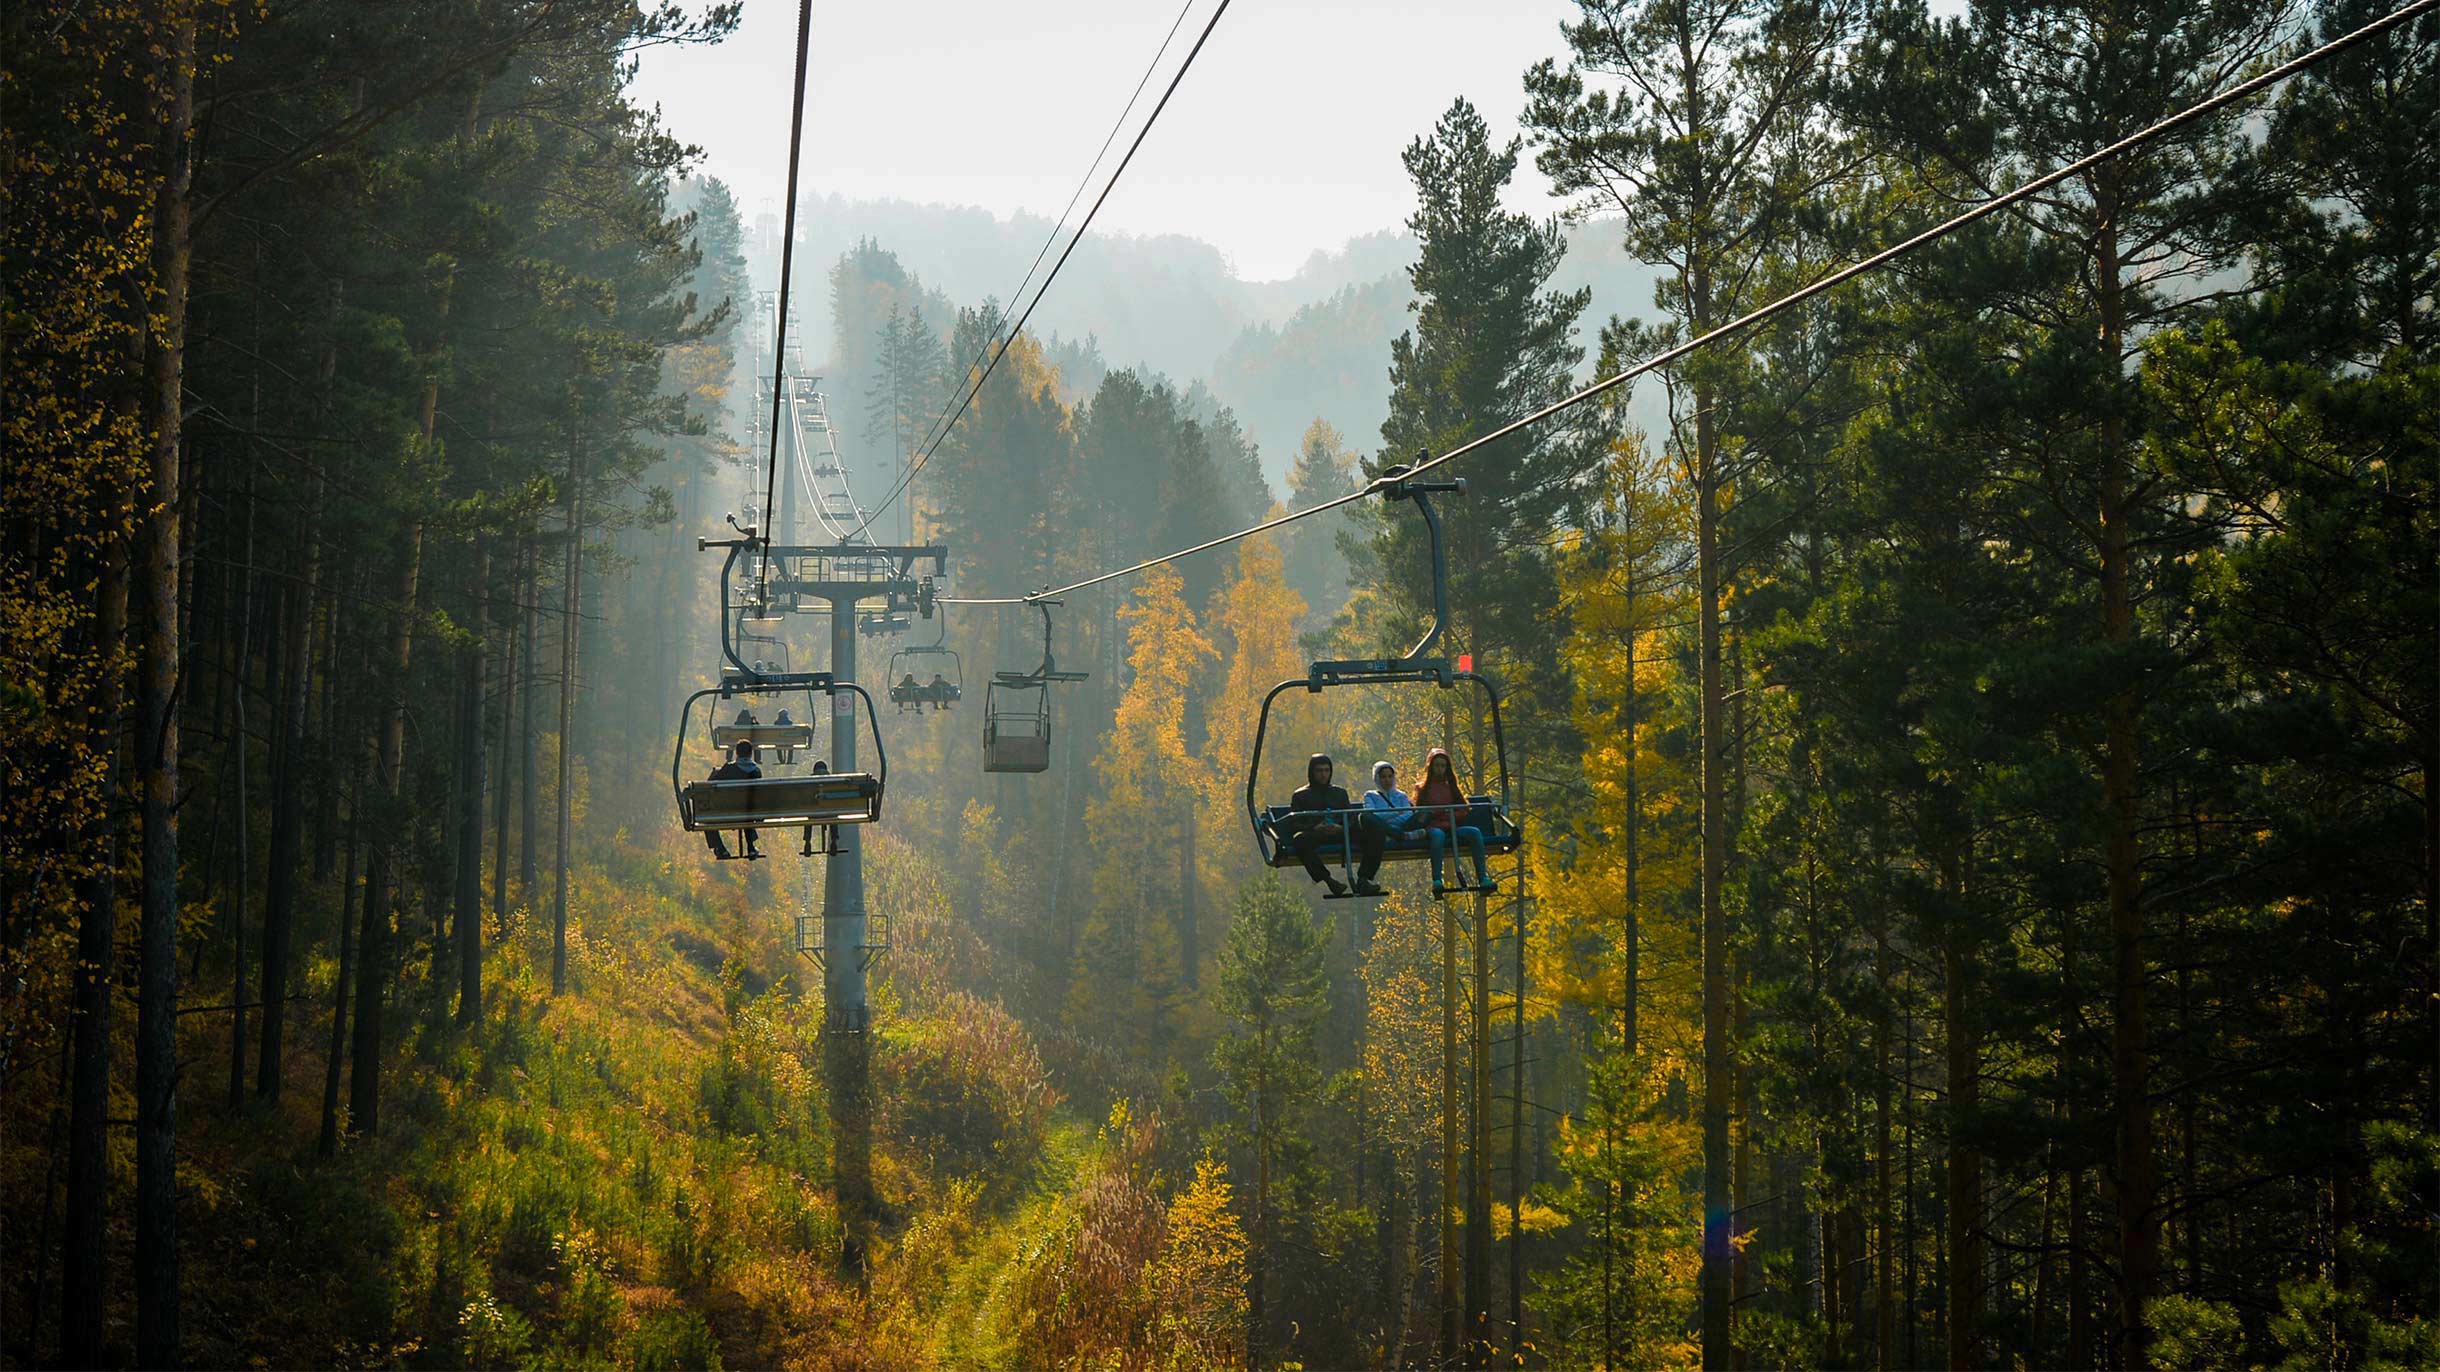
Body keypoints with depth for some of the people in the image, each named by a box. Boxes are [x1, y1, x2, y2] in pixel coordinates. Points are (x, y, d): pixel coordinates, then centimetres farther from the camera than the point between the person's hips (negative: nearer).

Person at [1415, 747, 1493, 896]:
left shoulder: (1452, 788, 27)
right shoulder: (1422, 789, 19)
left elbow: (1463, 811, 19)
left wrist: (1451, 815, 0)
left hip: (1452, 828, 3)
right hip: (1433, 828, -3)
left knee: (1475, 832, -28)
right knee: (1438, 834, -41)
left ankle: (1483, 879, -38)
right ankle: (1436, 882, -53)